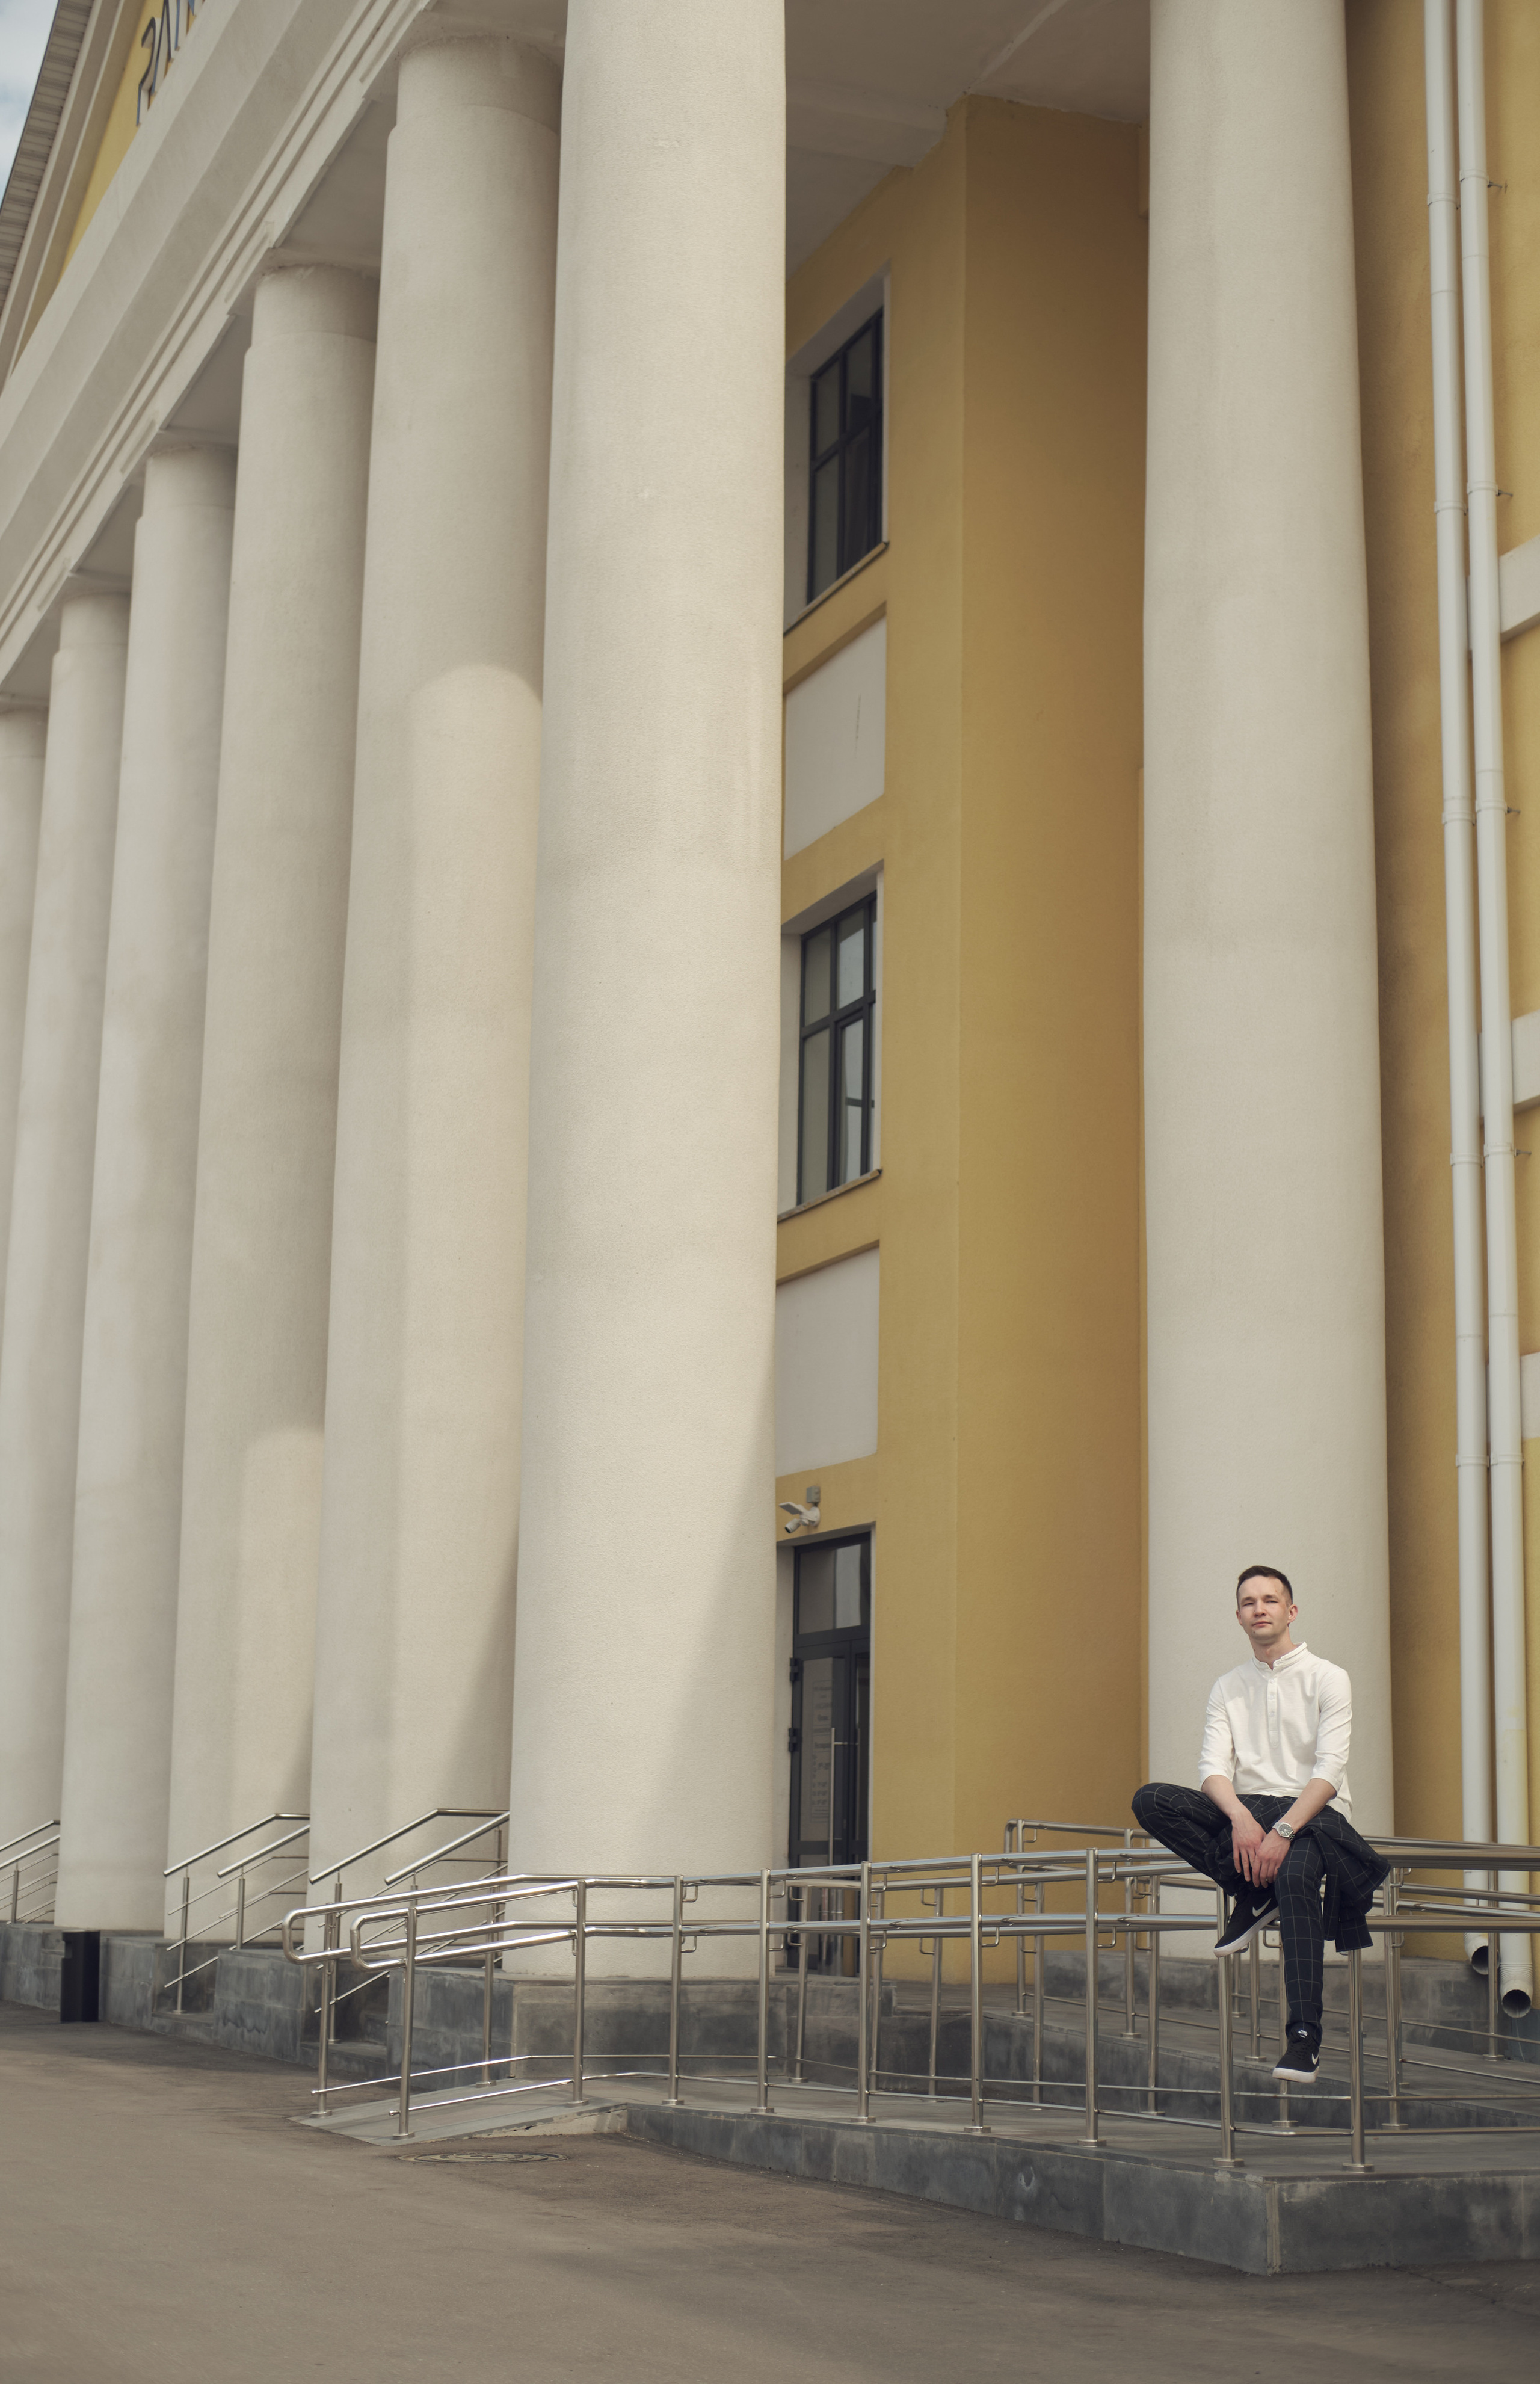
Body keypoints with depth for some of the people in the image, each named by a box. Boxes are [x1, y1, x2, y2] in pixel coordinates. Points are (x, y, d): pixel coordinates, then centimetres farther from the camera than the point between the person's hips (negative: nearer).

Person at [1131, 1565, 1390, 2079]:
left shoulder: (1327, 1679, 2)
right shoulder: (1227, 1688, 15)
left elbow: (1330, 1771, -9)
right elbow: (1213, 1766, 1)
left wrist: (1282, 1831, -24)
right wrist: (1240, 1817, -21)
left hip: (1311, 1812, -4)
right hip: (1246, 1812, 4)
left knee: (1295, 1874, -39)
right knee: (1151, 1800, -21)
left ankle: (1304, 2036, -36)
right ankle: (1253, 1898, -14)